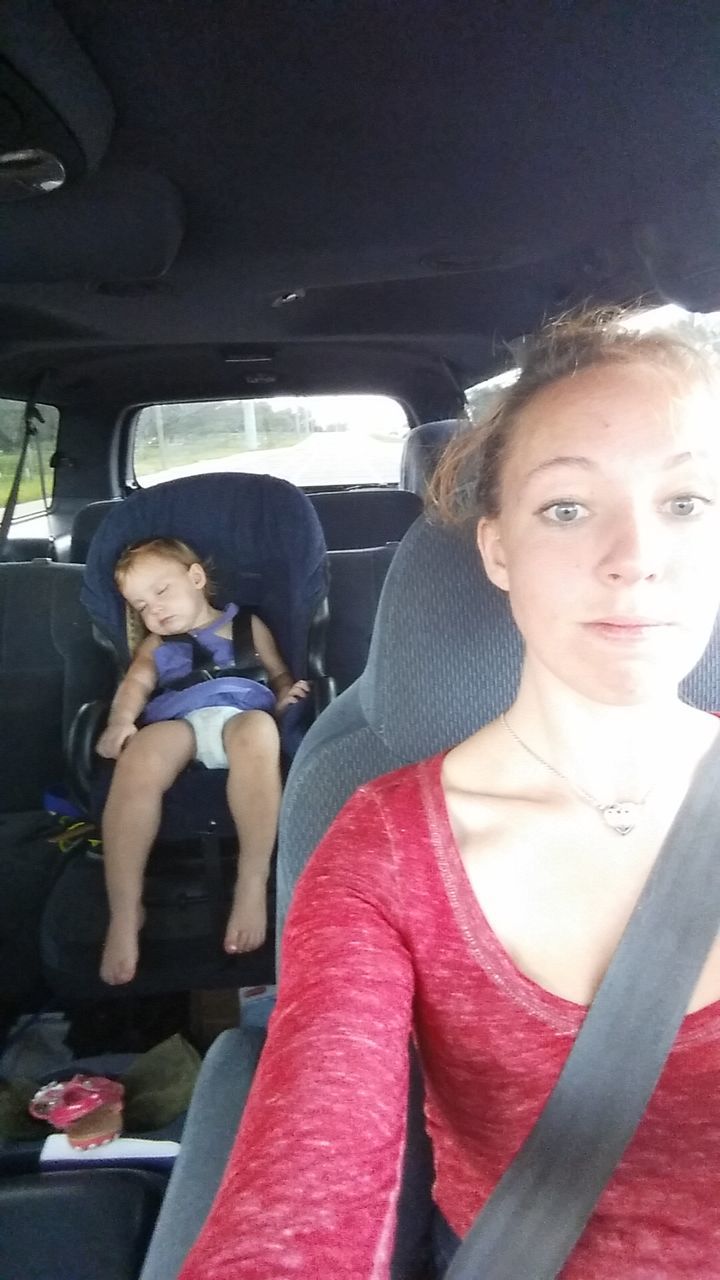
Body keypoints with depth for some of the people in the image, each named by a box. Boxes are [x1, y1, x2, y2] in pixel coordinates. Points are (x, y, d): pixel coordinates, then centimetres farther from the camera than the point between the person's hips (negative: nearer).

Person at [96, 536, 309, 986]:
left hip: (242, 712, -1)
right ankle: (124, 911, -35)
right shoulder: (156, 646, 34)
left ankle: (253, 882, -39)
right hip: (176, 722, 2)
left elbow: (281, 674, 25)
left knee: (257, 731, -41)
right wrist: (120, 721, -6)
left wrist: (284, 695, 1)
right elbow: (135, 684, 16)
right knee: (139, 757, -36)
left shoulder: (247, 625, 31)